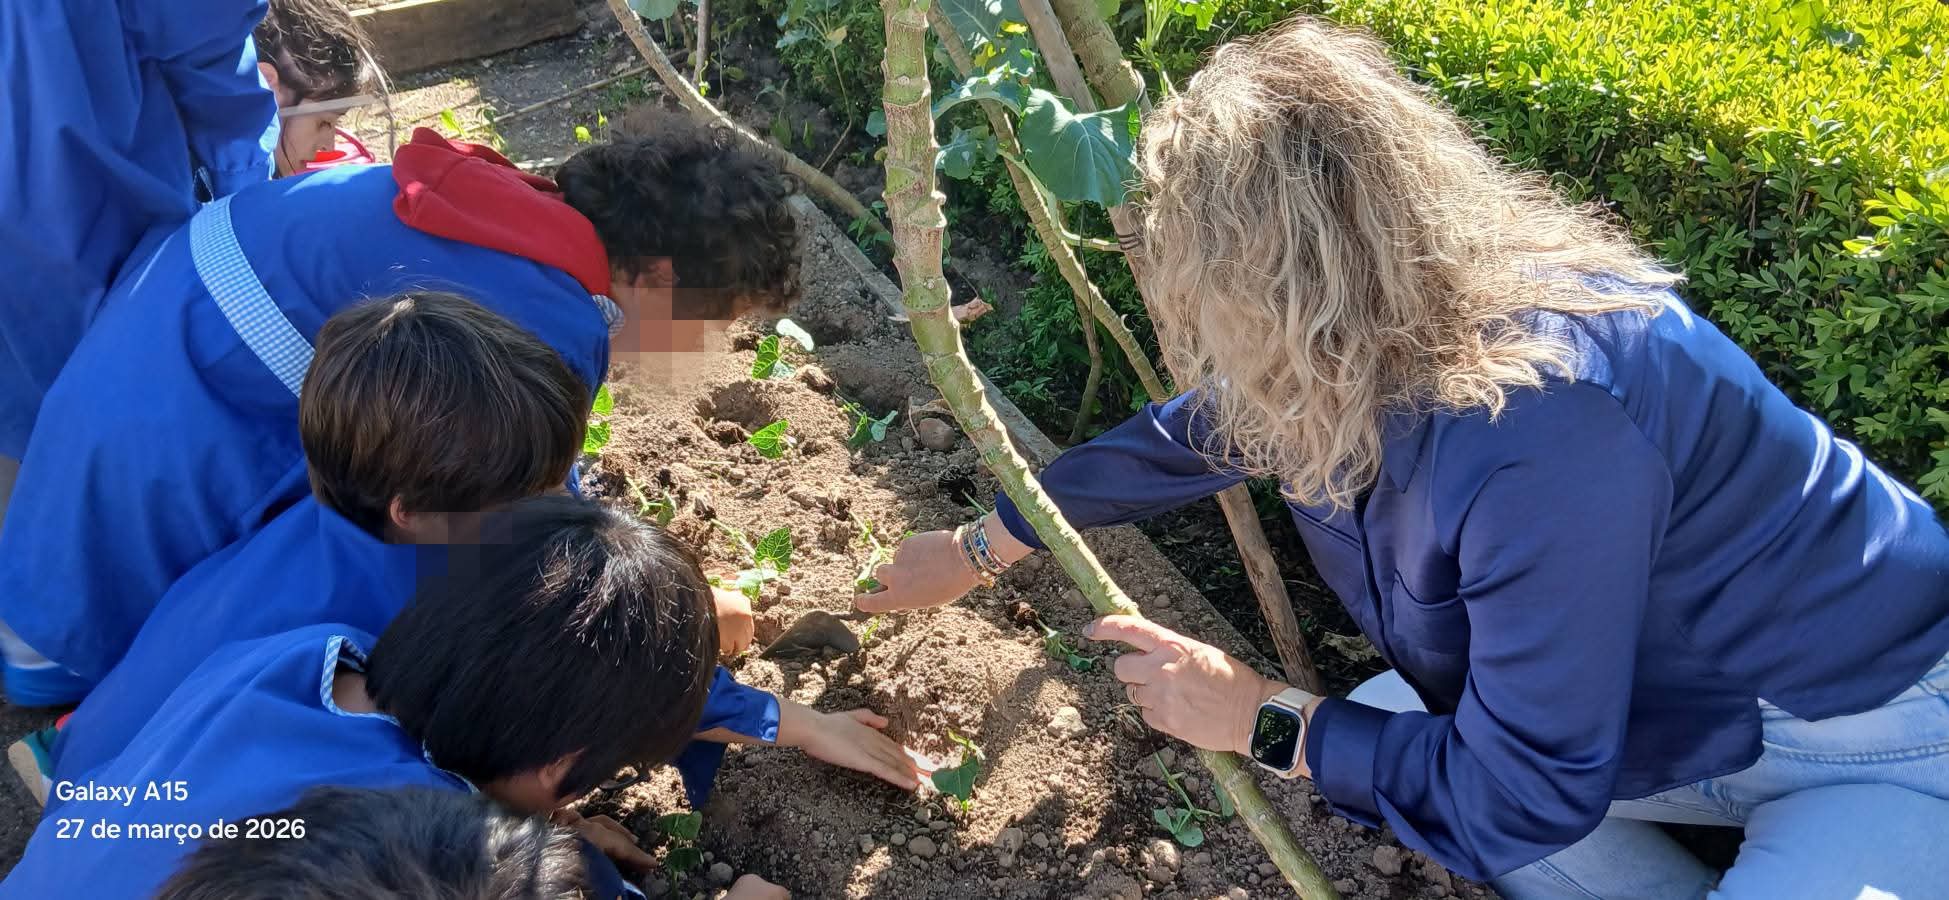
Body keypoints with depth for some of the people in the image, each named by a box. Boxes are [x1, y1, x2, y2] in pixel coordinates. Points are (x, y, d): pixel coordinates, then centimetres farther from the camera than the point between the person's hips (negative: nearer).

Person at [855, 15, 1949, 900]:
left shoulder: (1537, 440, -38)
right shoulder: (1377, 341, -12)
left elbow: (1518, 799, -27)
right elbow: (1188, 434, 6)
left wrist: (1262, 720, -16)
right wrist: (978, 549, 15)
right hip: (1691, 698, 8)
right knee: (1366, 731, 5)